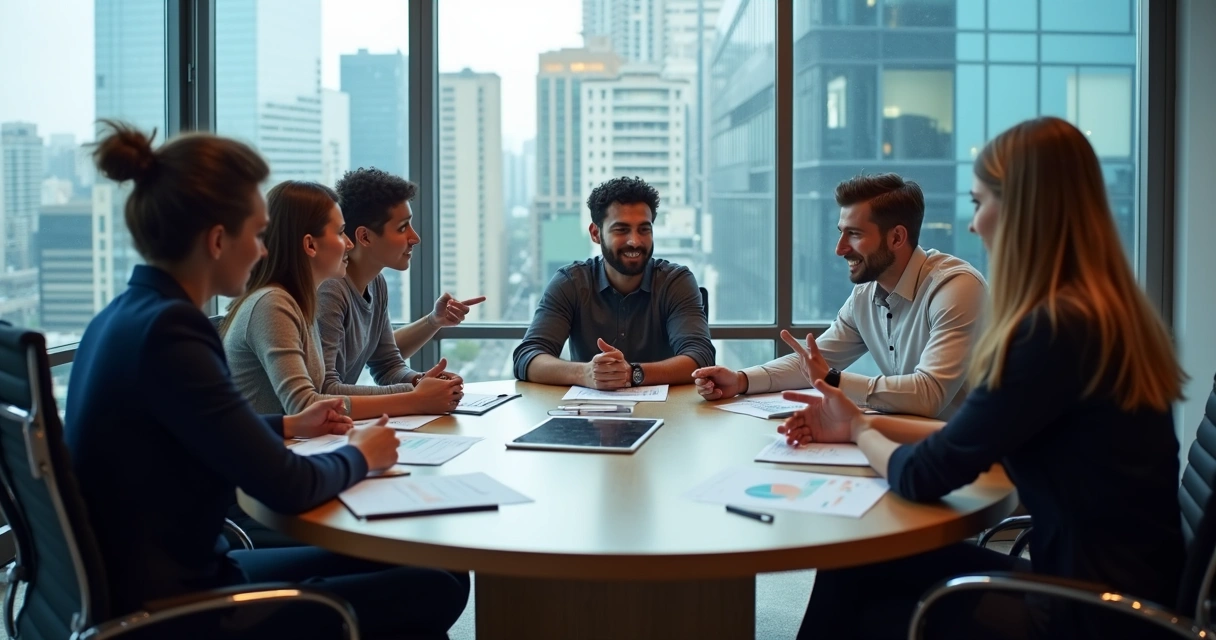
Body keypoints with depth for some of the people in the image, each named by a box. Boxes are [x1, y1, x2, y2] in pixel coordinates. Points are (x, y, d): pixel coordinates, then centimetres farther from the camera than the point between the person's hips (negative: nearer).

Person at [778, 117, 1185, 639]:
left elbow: (924, 477, -16)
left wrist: (861, 431, 5)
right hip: (1101, 583, 8)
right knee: (855, 568, 9)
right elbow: (969, 441, 13)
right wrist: (862, 424, 15)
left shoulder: (1056, 329, -24)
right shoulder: (1103, 313, 6)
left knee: (857, 580, 5)